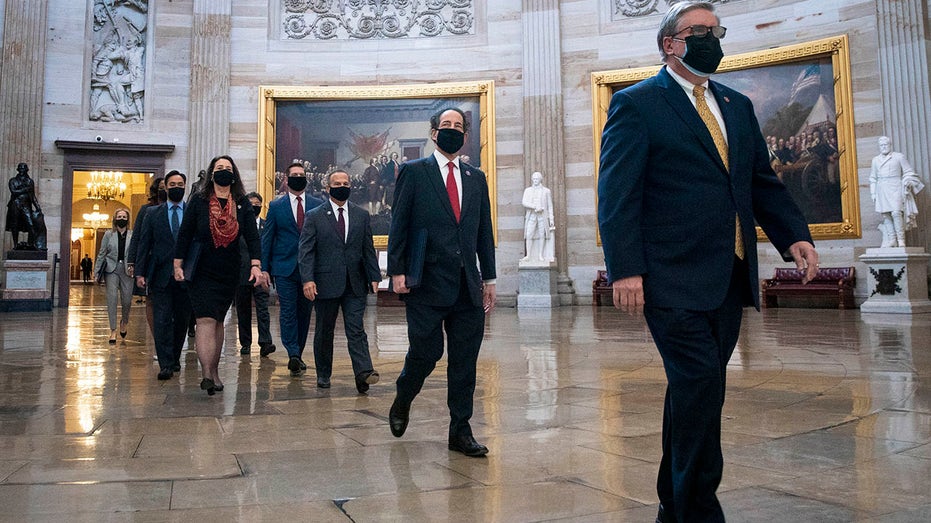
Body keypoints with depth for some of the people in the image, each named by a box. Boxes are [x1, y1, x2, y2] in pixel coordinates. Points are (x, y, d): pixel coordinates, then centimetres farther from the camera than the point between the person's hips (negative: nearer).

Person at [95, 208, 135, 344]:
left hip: (127, 270, 0)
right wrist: (97, 272, 5)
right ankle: (113, 330, -1)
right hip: (111, 269, 0)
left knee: (127, 300, 2)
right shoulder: (108, 234, 7)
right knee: (112, 298, -6)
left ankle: (124, 322, 33)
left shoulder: (133, 235, 4)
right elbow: (101, 254, 8)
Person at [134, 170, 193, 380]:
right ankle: (166, 364, -4)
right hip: (160, 275, 0)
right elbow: (144, 244, 7)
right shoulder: (153, 213, 9)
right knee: (162, 320, -5)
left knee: (182, 320, 9)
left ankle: (174, 358, 26)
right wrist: (140, 272, 0)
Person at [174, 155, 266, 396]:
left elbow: (252, 236, -3)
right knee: (206, 320, -12)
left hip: (229, 273, 2)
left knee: (218, 321, 11)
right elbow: (184, 234, 2)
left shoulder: (243, 204, 4)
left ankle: (214, 372, 20)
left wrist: (256, 265, -16)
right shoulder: (198, 202, 1)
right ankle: (207, 374, -18)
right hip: (201, 272, -2)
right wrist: (178, 265, -2)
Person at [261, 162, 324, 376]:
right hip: (284, 268, -1)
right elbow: (266, 238, 5)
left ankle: (298, 354, 19)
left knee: (304, 312, 8)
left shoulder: (317, 205, 7)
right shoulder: (276, 206, 5)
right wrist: (264, 268, -2)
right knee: (288, 312, -8)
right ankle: (293, 354, -9)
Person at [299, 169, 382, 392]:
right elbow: (305, 250, -3)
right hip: (326, 283, -1)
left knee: (356, 329, -6)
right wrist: (307, 279, -15)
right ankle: (323, 374, 23)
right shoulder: (314, 216, 3)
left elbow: (368, 249, 10)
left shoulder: (362, 215, 11)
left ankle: (363, 373, -13)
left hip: (355, 284, 1)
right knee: (324, 331, 10)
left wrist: (374, 276, 2)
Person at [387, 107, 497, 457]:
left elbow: (484, 231, 15)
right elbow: (398, 225, 0)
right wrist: (396, 270, -8)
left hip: (468, 286, 4)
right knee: (426, 352, -2)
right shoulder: (413, 172, 4)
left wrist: (489, 278, 11)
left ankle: (460, 431, 15)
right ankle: (401, 403, 29)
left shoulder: (476, 178, 16)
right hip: (427, 282, -4)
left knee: (465, 360, 5)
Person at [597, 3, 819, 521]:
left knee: (697, 392, 12)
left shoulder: (738, 105, 19)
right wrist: (625, 269, -18)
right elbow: (617, 193, -9)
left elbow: (764, 182, 19)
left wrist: (794, 234, 2)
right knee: (701, 386, -11)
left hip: (730, 277, 7)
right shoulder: (637, 103, -1)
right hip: (675, 278, -7)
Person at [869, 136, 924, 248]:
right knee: (886, 215, -4)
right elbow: (873, 178, 20)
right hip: (882, 191, 3)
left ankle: (901, 240, -16)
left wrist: (907, 184, -6)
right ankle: (892, 240, -3)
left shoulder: (899, 156, 8)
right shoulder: (875, 160, 18)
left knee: (896, 213, -18)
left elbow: (908, 172, 8)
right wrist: (873, 193, 13)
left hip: (896, 189, -3)